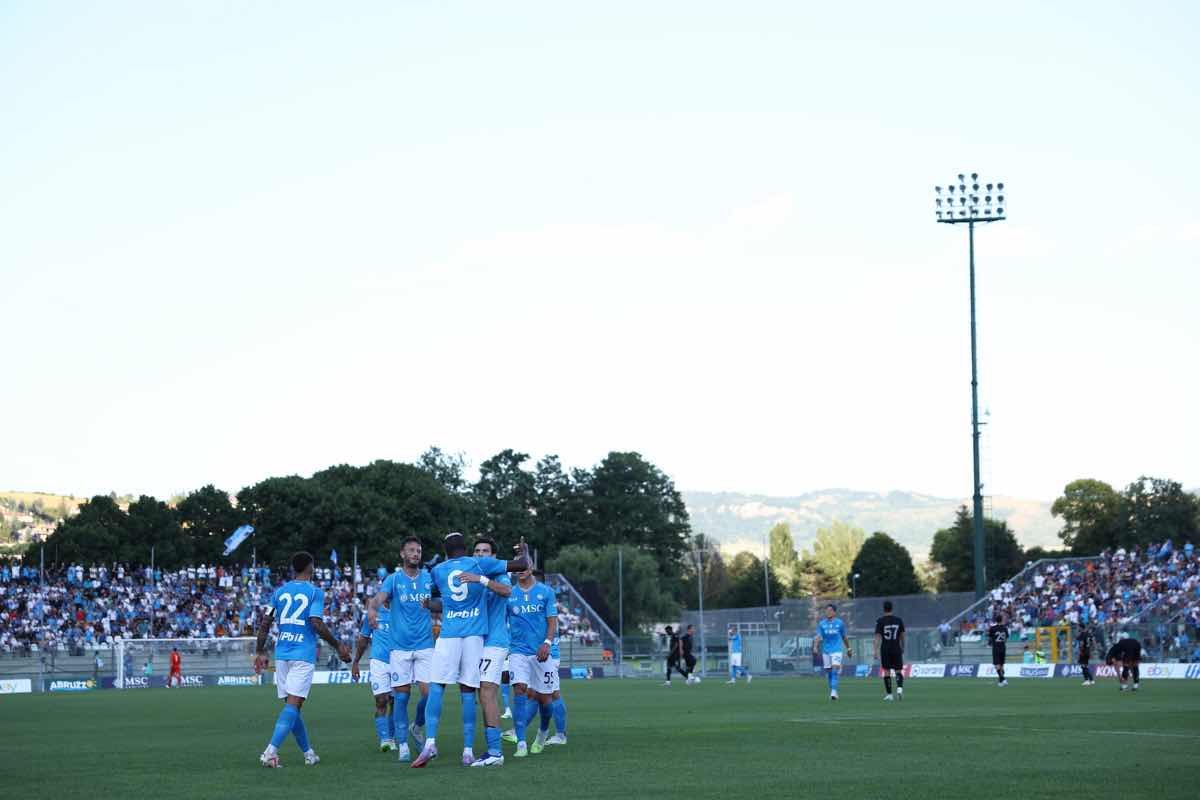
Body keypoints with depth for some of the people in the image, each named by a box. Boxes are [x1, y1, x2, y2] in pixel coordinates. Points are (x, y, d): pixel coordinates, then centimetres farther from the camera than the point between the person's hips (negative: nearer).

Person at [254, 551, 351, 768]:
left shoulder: (279, 591, 11)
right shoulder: (315, 592, -2)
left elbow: (265, 622, 7)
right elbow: (317, 624, -13)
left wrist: (260, 652, 15)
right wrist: (338, 646, -2)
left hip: (282, 653, 5)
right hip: (303, 654, -5)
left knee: (292, 704, 13)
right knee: (293, 704, -10)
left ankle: (308, 753, 20)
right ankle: (271, 751, -26)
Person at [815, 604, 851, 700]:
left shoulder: (839, 623, 3)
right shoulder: (821, 624, 5)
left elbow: (844, 637, 13)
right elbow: (819, 636, -3)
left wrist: (848, 649, 18)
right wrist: (816, 647, -19)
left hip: (837, 650, -2)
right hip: (826, 650, 2)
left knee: (835, 668, -19)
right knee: (828, 671, 6)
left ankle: (834, 691, -22)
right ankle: (832, 691, 21)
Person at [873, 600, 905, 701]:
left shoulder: (880, 621, -5)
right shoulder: (898, 620, 2)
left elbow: (877, 637, -10)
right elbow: (902, 636, 8)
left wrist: (876, 651, -10)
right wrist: (903, 648, 22)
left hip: (885, 650, -1)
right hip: (897, 649, 1)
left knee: (886, 671, 8)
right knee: (898, 671, 7)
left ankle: (889, 694, 8)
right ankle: (899, 688, -19)